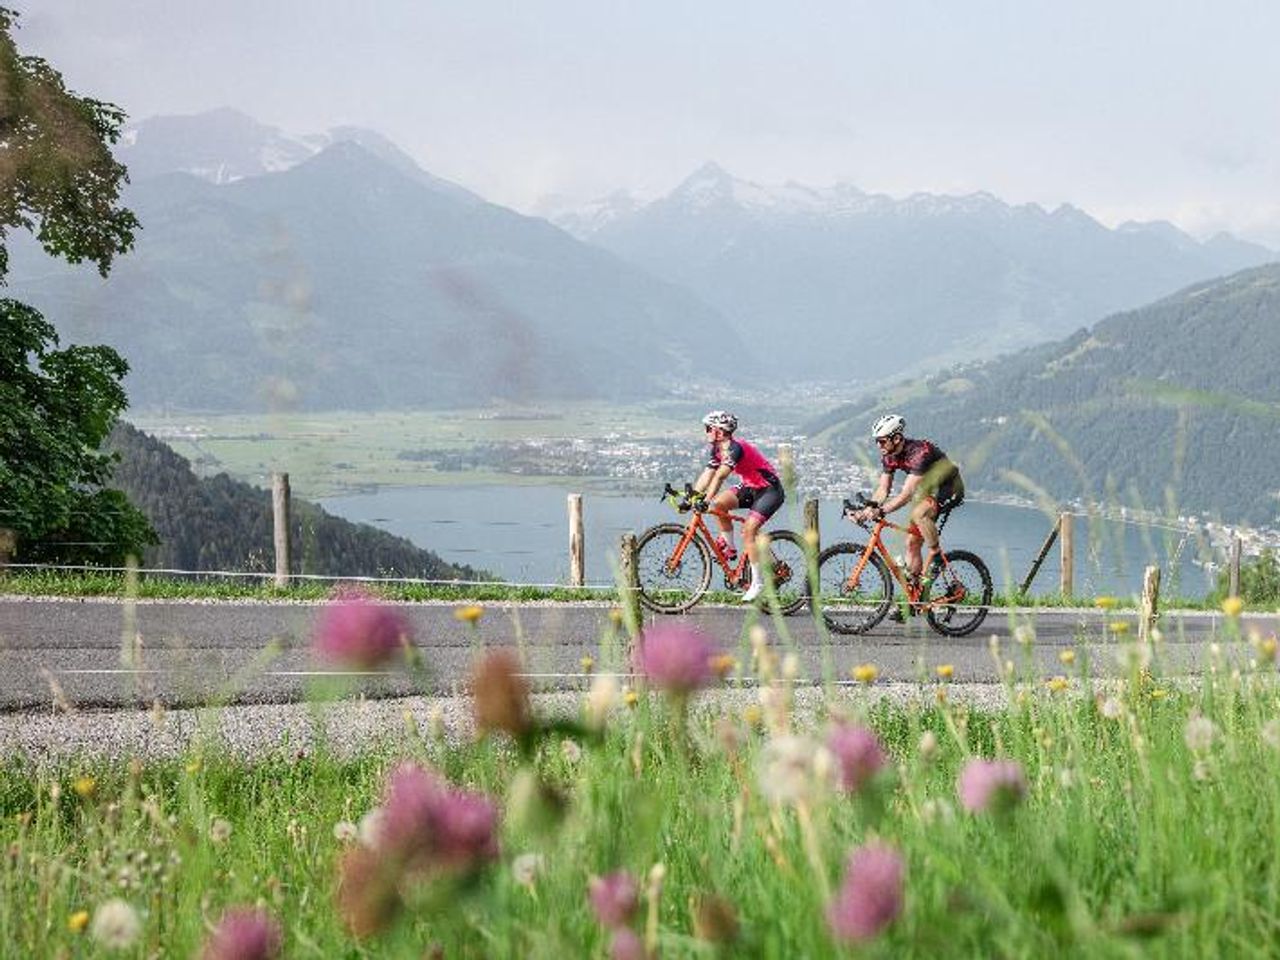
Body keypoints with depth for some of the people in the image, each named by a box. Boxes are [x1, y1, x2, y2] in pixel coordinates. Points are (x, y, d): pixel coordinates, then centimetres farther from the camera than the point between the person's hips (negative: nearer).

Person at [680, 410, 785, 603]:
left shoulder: (735, 448, -28)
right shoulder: (717, 450, 0)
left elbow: (720, 476, -38)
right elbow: (708, 473, -3)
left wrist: (705, 501, -45)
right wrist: (692, 497, -12)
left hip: (770, 490, -8)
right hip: (749, 487, 8)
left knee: (748, 531, -19)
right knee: (718, 503, -14)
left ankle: (757, 583, -11)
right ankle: (729, 548, 1)